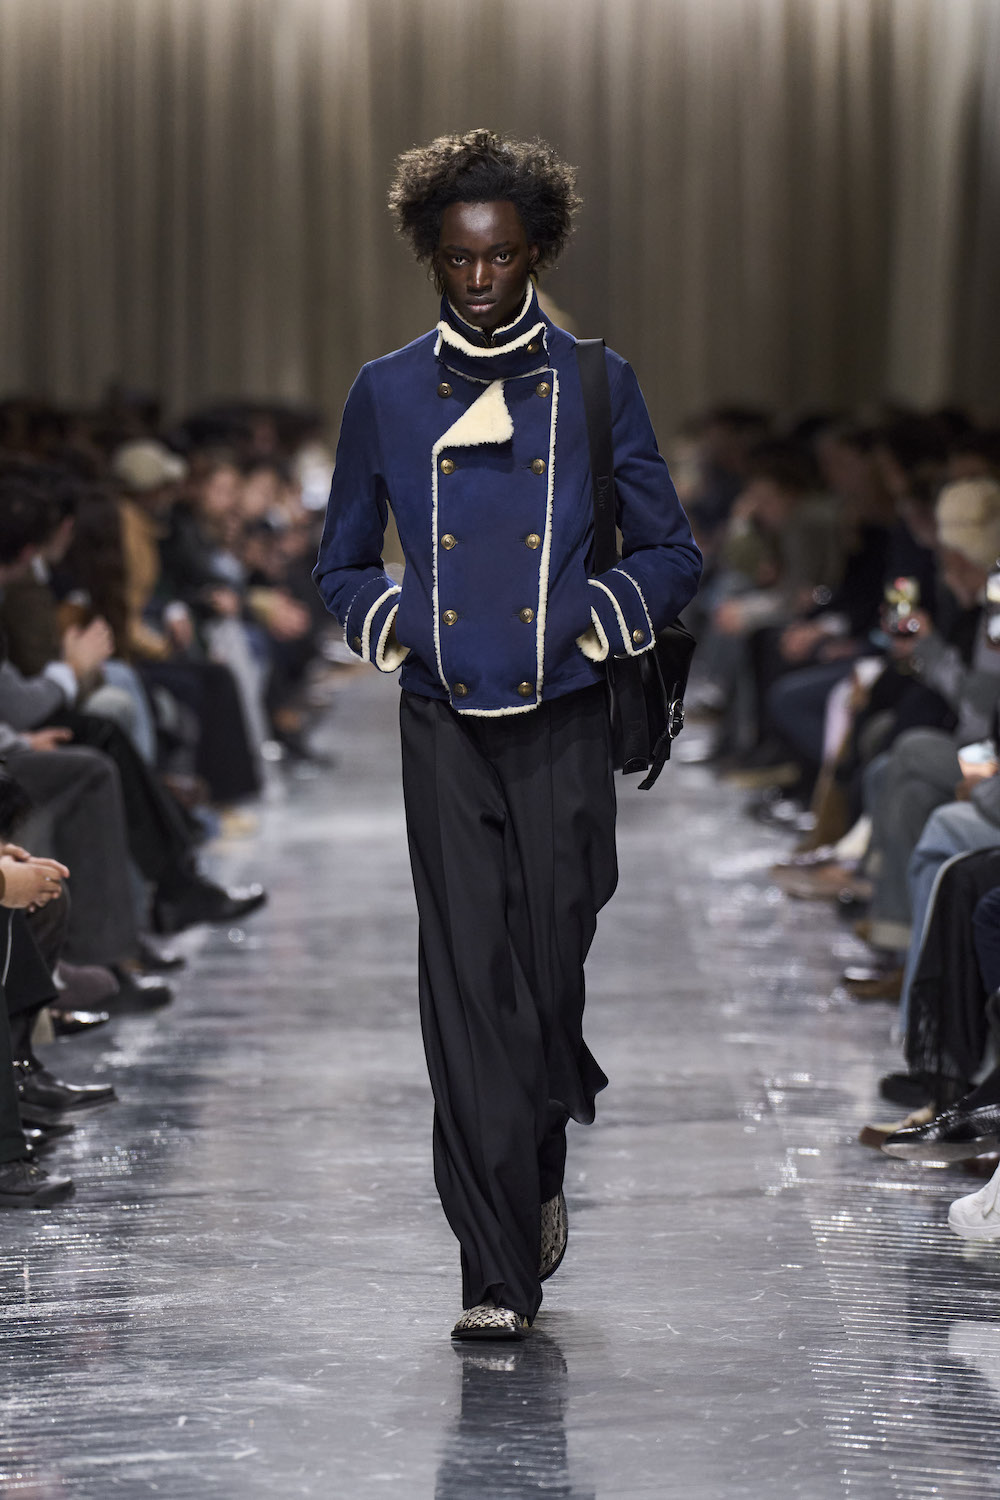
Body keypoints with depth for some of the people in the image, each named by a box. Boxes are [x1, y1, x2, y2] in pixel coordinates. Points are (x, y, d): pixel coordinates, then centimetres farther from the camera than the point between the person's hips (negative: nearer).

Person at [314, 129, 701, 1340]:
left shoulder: (595, 385, 4)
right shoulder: (386, 394, 8)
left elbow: (670, 553, 9)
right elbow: (339, 563, 16)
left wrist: (600, 620, -7)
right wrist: (390, 621, -3)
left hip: (563, 723, 0)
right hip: (445, 728, 0)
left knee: (552, 974, 1)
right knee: (467, 986, -7)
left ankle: (539, 1174, 32)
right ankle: (496, 1273, -6)